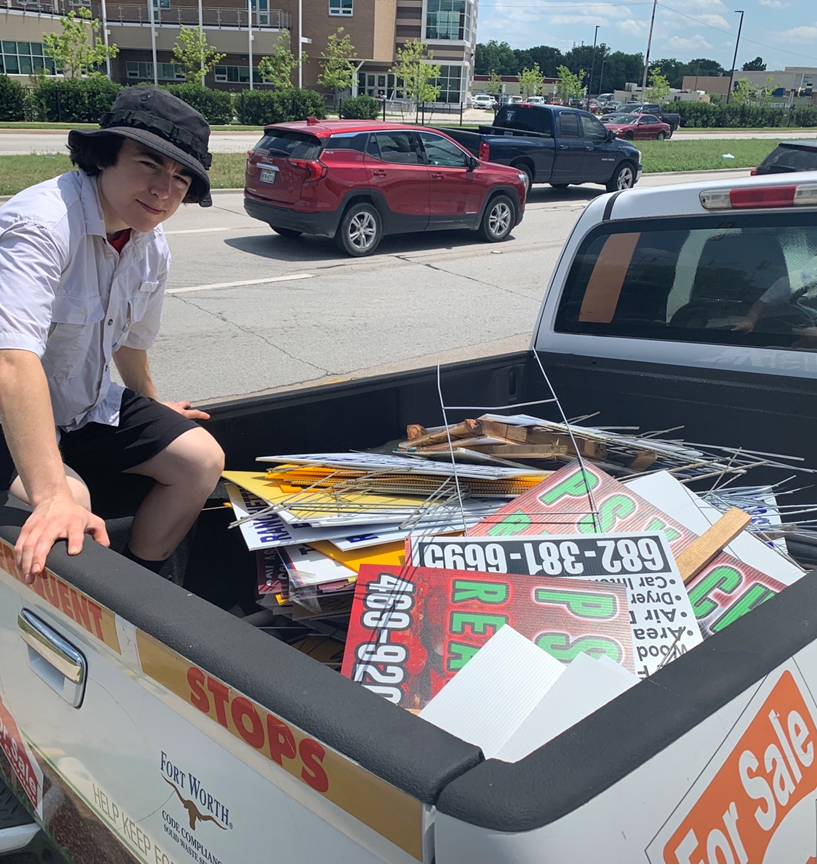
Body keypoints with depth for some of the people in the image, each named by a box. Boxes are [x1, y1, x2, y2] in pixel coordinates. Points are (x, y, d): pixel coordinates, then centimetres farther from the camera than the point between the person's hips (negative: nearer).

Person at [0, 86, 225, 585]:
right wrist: (53, 498, -52)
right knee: (68, 502, -33)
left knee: (203, 460, 0)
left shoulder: (153, 250, -3)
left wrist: (153, 408, 31)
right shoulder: (42, 224, -30)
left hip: (87, 404, 8)